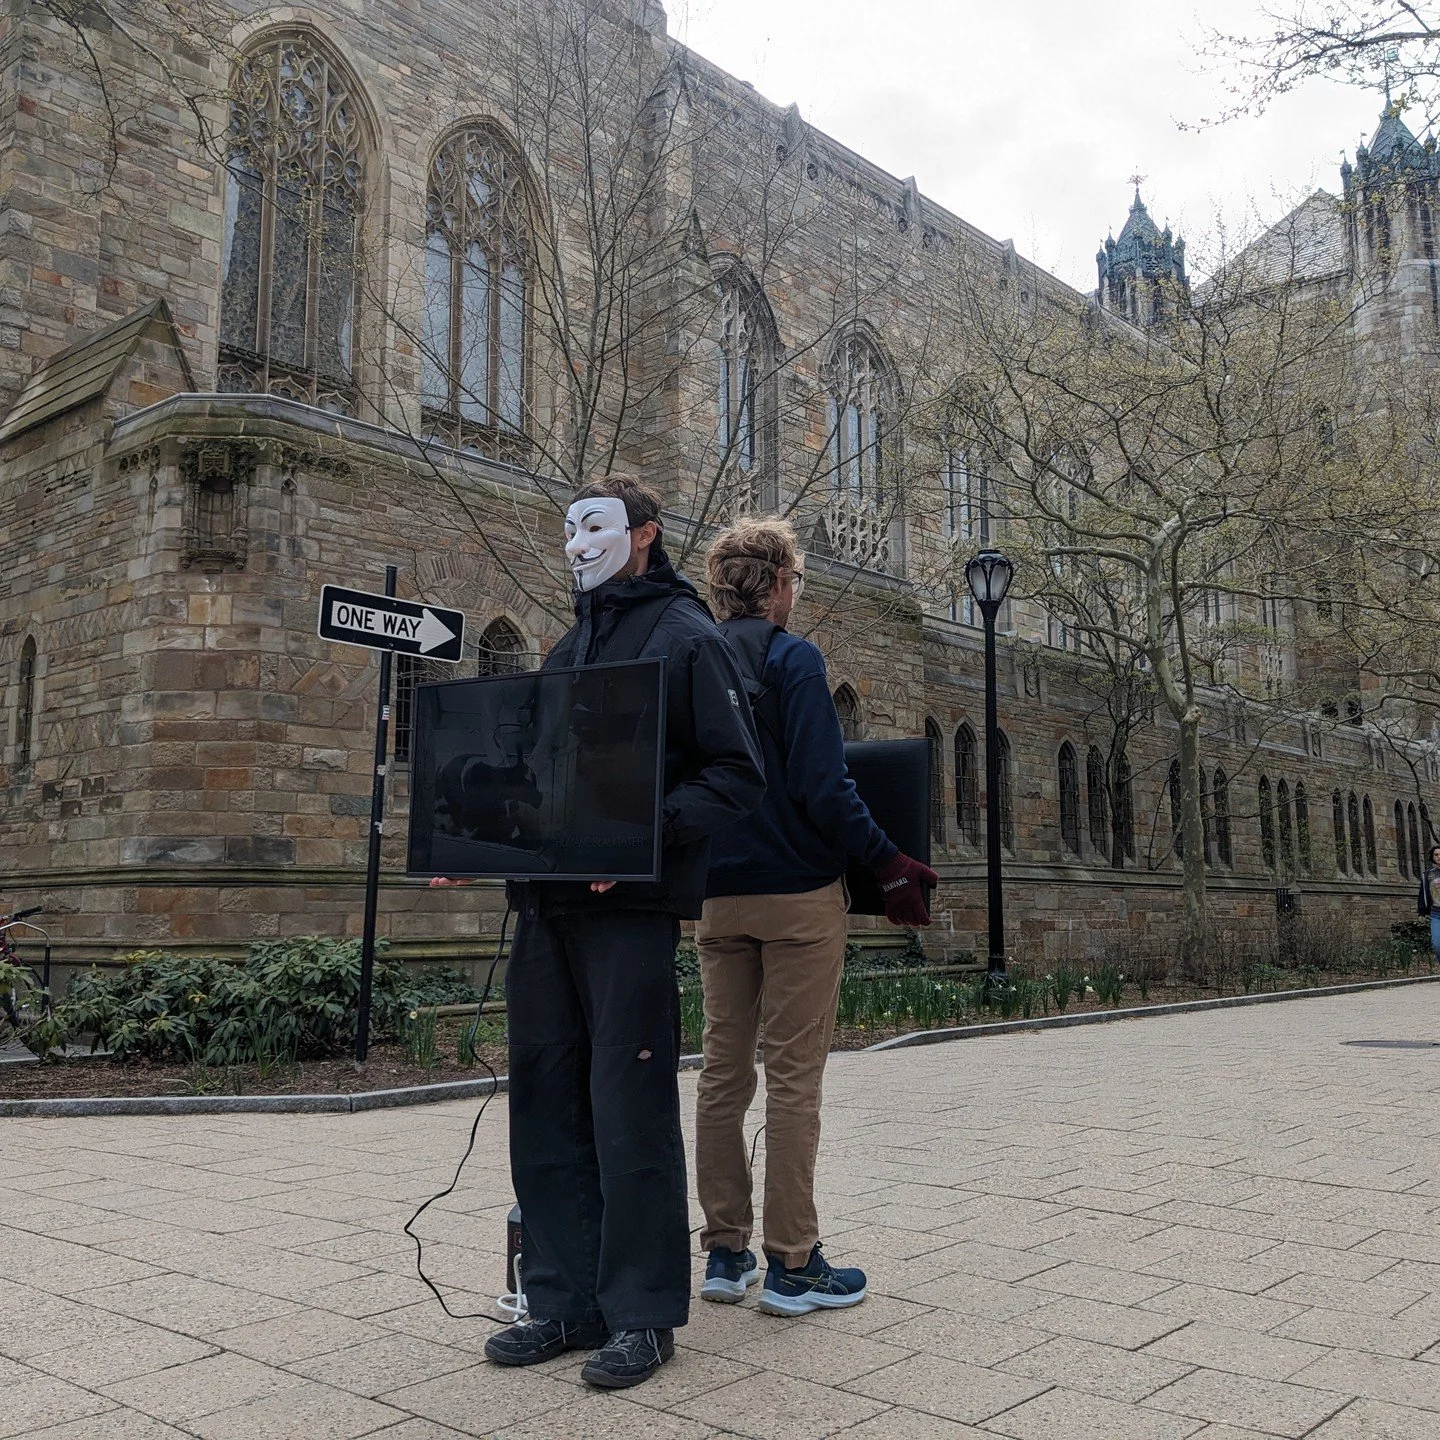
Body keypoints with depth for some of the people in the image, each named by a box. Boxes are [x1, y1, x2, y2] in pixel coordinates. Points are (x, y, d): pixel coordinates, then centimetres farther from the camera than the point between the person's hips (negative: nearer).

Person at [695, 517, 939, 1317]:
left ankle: (725, 1251, 18)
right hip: (797, 891, -6)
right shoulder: (794, 659, -9)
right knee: (795, 1078, 0)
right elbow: (823, 785, -17)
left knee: (724, 1072, 10)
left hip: (718, 895, 6)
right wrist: (892, 866, -10)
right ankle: (793, 1264, 7)